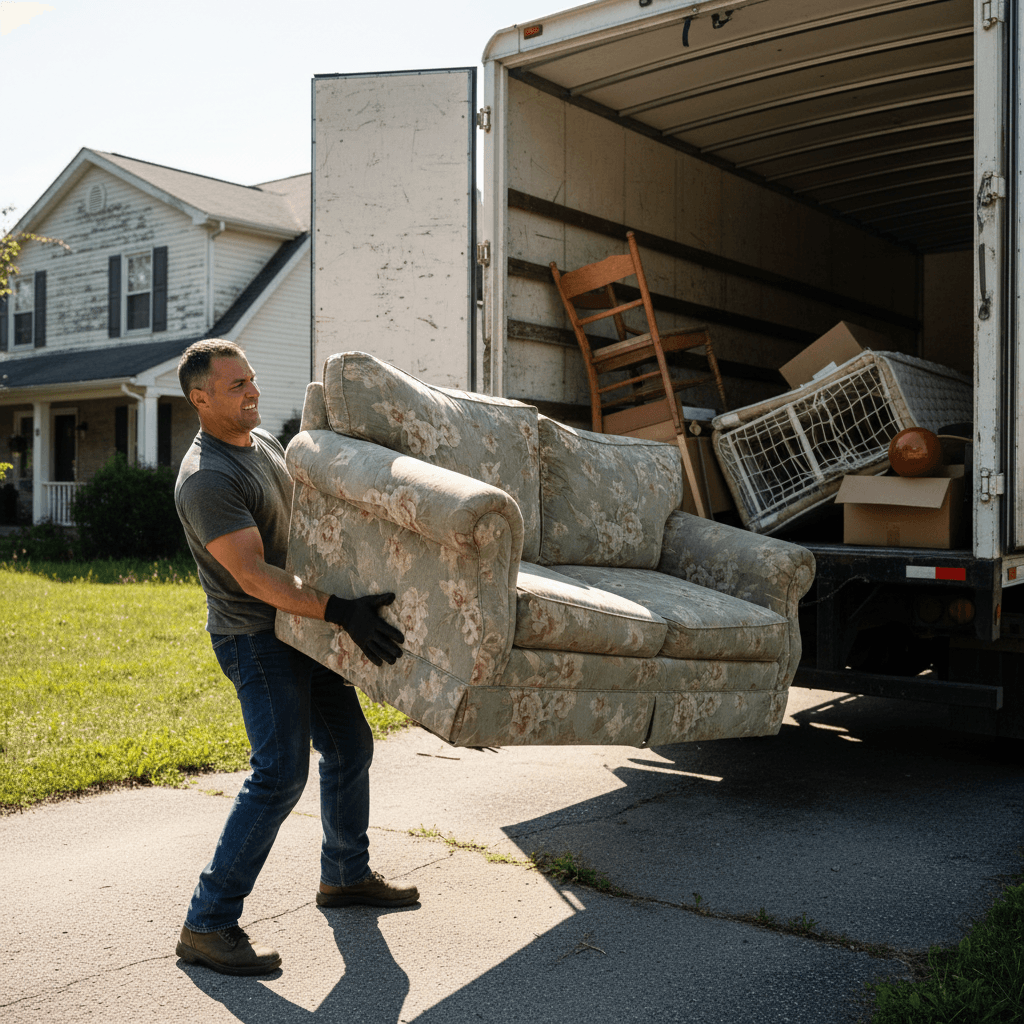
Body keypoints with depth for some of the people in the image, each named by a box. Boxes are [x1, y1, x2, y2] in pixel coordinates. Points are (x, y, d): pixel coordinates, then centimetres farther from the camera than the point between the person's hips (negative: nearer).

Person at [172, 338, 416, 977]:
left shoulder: (264, 440, 7)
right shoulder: (207, 479, -22)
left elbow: (305, 507, 25)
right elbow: (254, 576, -28)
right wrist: (340, 612, -34)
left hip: (302, 621, 9)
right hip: (255, 636, -9)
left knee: (350, 745, 15)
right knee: (281, 774, -14)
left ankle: (346, 876, 33)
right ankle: (208, 925, -4)